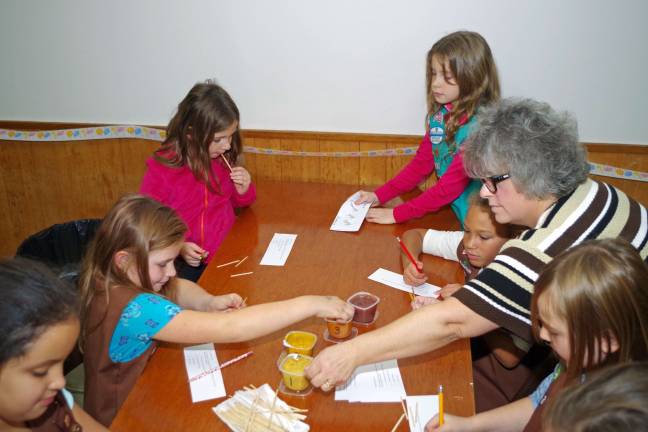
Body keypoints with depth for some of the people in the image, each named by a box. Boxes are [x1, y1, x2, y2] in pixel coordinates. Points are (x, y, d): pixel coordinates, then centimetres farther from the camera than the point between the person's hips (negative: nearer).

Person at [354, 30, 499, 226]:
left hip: (471, 220, -5)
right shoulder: (440, 114, 2)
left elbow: (453, 184, -20)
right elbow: (422, 163, 9)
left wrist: (397, 214, -17)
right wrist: (379, 195, 0)